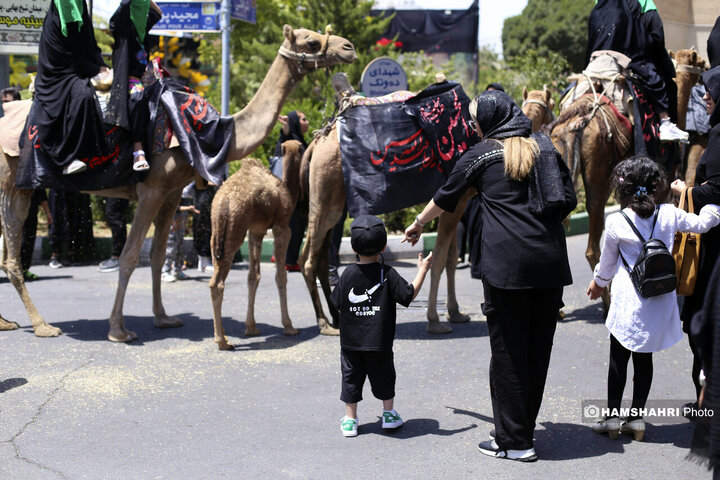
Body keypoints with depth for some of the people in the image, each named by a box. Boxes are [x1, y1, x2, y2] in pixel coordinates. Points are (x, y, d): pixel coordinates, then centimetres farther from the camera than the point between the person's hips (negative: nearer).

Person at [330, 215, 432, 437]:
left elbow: (337, 303, 1)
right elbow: (409, 294, -11)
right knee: (383, 375, 15)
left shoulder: (348, 274, -6)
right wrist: (422, 270, -2)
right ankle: (389, 414, 24)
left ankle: (350, 419, 14)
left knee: (351, 377, 10)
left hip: (351, 341, 1)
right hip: (379, 341, -1)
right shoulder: (388, 274, -11)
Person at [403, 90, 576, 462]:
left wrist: (418, 223, 36)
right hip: (550, 263, 5)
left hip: (507, 264, -4)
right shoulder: (544, 146, 14)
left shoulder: (481, 154, 5)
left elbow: (446, 196, 19)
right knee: (538, 348, 11)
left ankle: (515, 441, 6)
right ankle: (523, 428, 21)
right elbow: (569, 200, 12)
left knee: (508, 350, 2)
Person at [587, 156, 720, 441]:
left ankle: (613, 416, 12)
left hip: (628, 300, -3)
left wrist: (598, 281, 24)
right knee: (644, 358, 10)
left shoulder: (616, 222, -10)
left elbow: (608, 260, 5)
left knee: (618, 358, 7)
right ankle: (637, 417, 15)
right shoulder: (669, 215, -4)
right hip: (659, 300, 3)